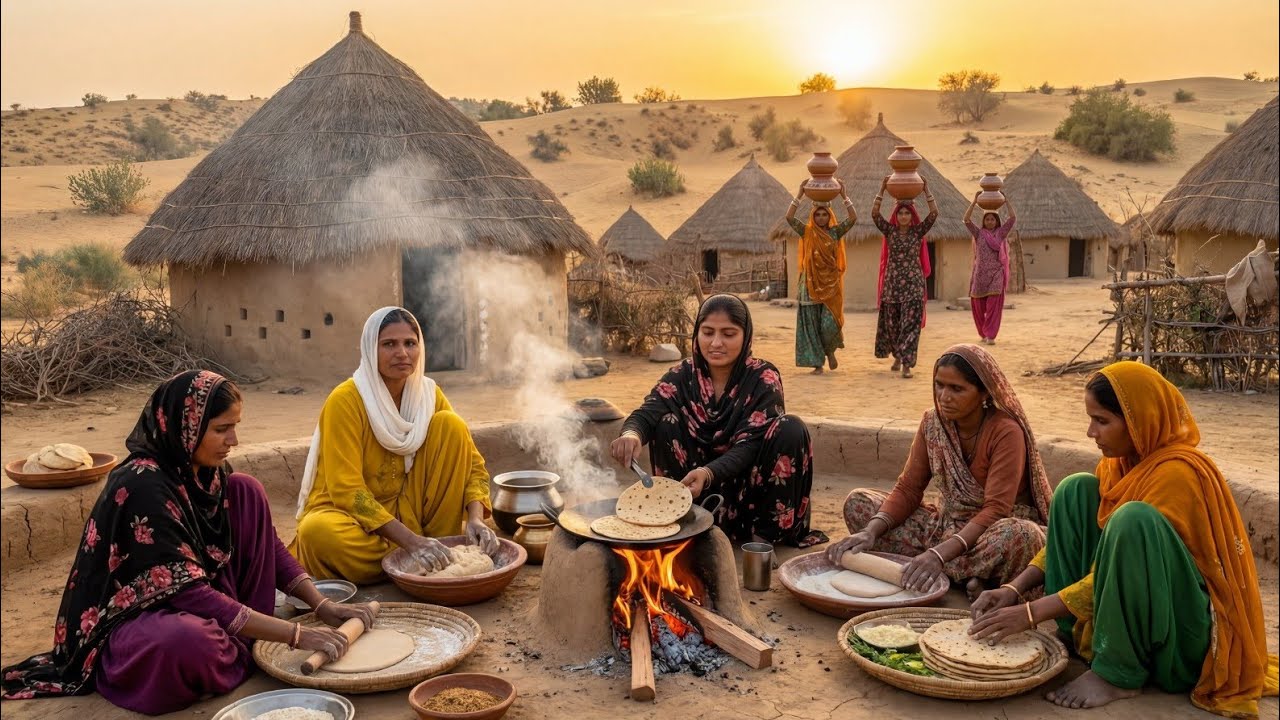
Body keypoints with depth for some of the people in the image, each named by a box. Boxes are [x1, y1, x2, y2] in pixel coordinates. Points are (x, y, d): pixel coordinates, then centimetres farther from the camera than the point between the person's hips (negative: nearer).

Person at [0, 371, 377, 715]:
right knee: (189, 642, -43)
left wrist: (323, 605, -10)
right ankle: (249, 653, -5)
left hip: (192, 598, 8)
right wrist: (295, 635, -31)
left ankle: (242, 640, -3)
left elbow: (266, 545, 3)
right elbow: (188, 593, -31)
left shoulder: (204, 471, -3)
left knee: (247, 492, -6)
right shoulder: (143, 486, -28)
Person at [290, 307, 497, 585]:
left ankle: (440, 545, -9)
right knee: (318, 532, -39)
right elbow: (346, 489, -24)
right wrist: (411, 541, -32)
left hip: (408, 513, 4)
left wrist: (476, 518, -23)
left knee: (451, 425, -12)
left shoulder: (429, 394, -2)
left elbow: (472, 461, -3)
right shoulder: (345, 400, -18)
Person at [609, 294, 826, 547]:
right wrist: (631, 434, -48)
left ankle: (767, 533, -15)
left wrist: (708, 473, -44)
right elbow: (646, 414, -22)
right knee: (665, 423, -19)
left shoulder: (764, 378, -13)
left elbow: (748, 445, -24)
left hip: (750, 480, -1)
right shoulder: (682, 376, -6)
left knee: (790, 429, -25)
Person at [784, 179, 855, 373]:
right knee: (812, 323, 0)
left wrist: (844, 195, -9)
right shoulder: (807, 233, 3)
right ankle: (817, 362, 7)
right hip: (811, 284, 0)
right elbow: (789, 217, -8)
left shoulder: (835, 232, 5)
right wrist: (800, 193, -12)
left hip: (831, 284, 0)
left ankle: (830, 350, 20)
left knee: (830, 322, -9)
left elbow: (853, 218, -6)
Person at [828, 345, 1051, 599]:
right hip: (948, 525, 7)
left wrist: (939, 554, -41)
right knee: (858, 502, -9)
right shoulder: (932, 422, -5)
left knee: (1019, 535, -41)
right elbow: (907, 490, -4)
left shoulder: (1005, 432, -21)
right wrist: (871, 532, -23)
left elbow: (995, 510, -28)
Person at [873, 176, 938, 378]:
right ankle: (897, 357, 29)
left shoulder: (918, 231, 3)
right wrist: (882, 189, -11)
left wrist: (926, 190, -9)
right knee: (891, 323, 9)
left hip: (913, 284, -1)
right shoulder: (890, 231, 4)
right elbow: (874, 213, -8)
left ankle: (906, 364, -10)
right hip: (892, 283, 2)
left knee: (910, 324, -8)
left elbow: (934, 213, -9)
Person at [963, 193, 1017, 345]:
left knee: (994, 305, -8)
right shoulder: (978, 233, 6)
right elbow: (966, 219, -7)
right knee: (978, 305, 4)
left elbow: (1013, 217, -3)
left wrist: (1006, 200, -2)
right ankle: (983, 333, 22)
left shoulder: (1001, 233, 7)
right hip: (980, 273, 1)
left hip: (996, 274, -1)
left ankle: (990, 335, -8)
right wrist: (974, 201, -11)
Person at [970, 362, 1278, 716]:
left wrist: (1032, 613, -26)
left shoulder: (1176, 473, -23)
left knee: (1133, 518, -33)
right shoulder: (1122, 460, 2)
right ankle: (1075, 635, -2)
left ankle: (1118, 673, -21)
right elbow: (1070, 532, 8)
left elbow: (1128, 551, -27)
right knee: (1077, 491, -2)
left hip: (1189, 631, -8)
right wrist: (1015, 589, -6)